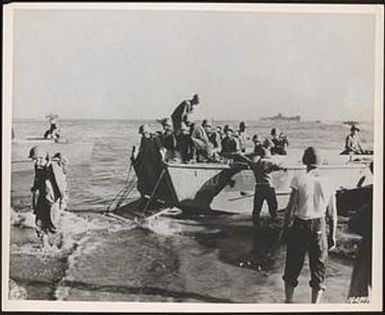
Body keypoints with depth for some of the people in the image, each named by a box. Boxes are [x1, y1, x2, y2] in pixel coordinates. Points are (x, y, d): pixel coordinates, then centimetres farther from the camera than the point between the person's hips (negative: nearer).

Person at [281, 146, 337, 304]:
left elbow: (291, 208, -12)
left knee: (292, 267, 14)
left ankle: (288, 301, 25)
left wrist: (285, 229, -2)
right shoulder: (327, 185, -1)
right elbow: (332, 215, 2)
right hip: (319, 228, 2)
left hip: (299, 226, -1)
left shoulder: (299, 179, -11)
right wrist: (332, 236, 12)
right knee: (318, 267, 12)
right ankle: (314, 304, 14)